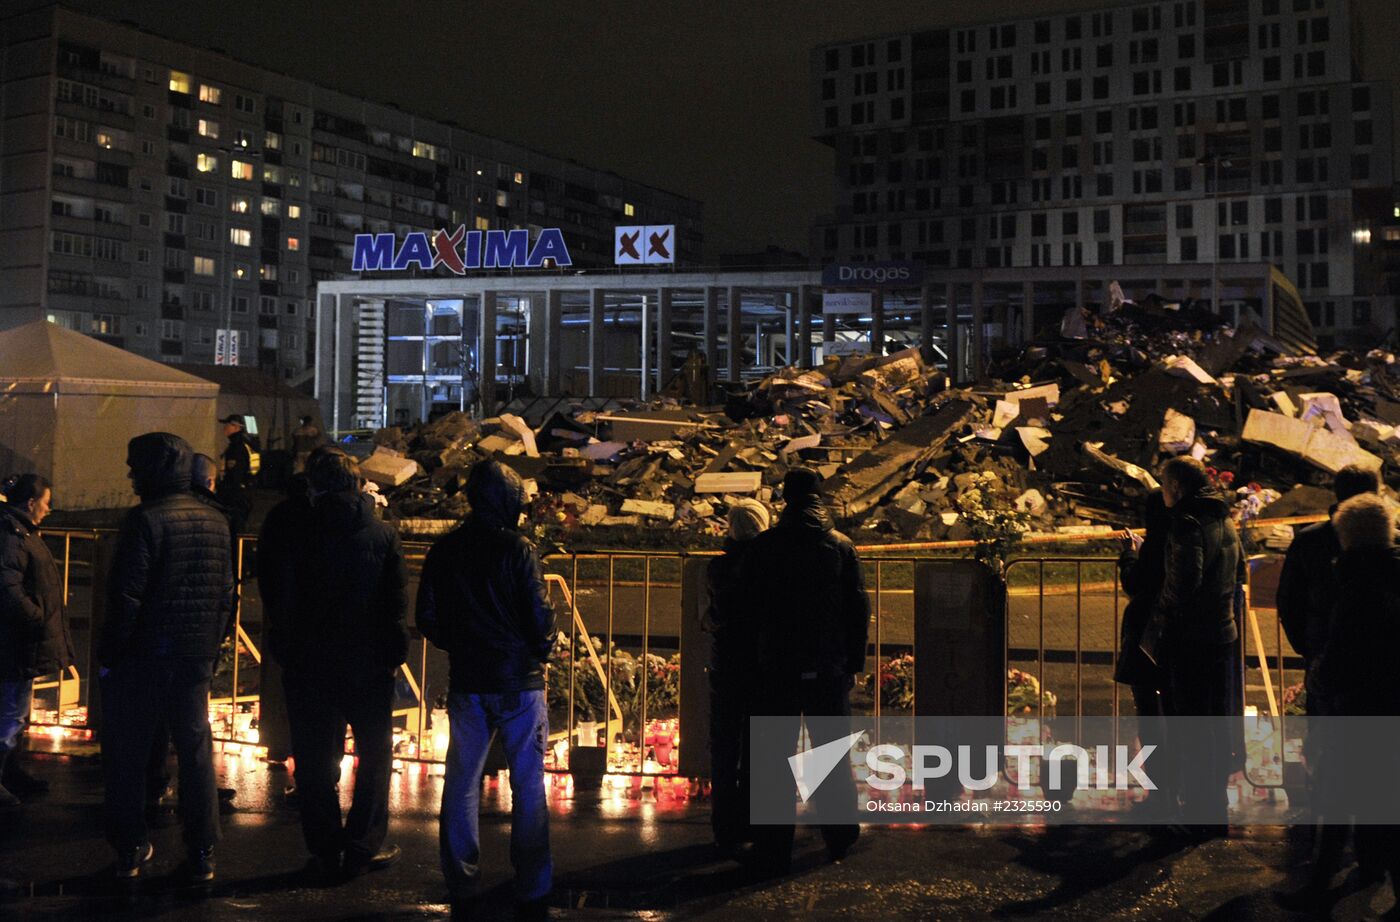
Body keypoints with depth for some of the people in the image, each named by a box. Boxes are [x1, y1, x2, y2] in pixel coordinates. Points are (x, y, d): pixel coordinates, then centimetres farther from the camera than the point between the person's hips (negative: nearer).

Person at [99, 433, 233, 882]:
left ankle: (130, 849, 13)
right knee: (196, 751, 9)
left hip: (143, 657, -5)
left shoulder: (145, 520, -13)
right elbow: (226, 593, 11)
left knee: (126, 753, 8)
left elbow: (126, 597, -16)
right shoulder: (216, 522, 7)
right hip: (196, 657, 5)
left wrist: (108, 654, -8)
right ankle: (202, 854, 9)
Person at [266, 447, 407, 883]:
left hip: (309, 666, -1)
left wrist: (284, 652, 6)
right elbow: (397, 602, -1)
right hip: (369, 666, 1)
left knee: (315, 761, 8)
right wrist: (396, 652, 6)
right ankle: (362, 847, 15)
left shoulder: (297, 536, -6)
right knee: (375, 756, 13)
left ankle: (326, 852, 11)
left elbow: (280, 602, -4)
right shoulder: (383, 535, -1)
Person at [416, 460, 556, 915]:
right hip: (518, 680, -4)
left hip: (466, 682, 4)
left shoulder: (444, 550, 2)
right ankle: (532, 886, 5)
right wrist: (541, 651, 8)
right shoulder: (517, 549, -12)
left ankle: (460, 876, 22)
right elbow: (539, 616, -12)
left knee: (462, 779, 15)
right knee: (527, 783, 3)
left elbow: (427, 617, 8)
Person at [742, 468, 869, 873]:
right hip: (829, 669, 1)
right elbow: (858, 609, 1)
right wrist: (854, 664, 8)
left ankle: (773, 852, 4)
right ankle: (840, 840, 22)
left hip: (777, 668, -1)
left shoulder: (764, 545, -1)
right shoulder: (841, 546, 0)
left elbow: (748, 604, 2)